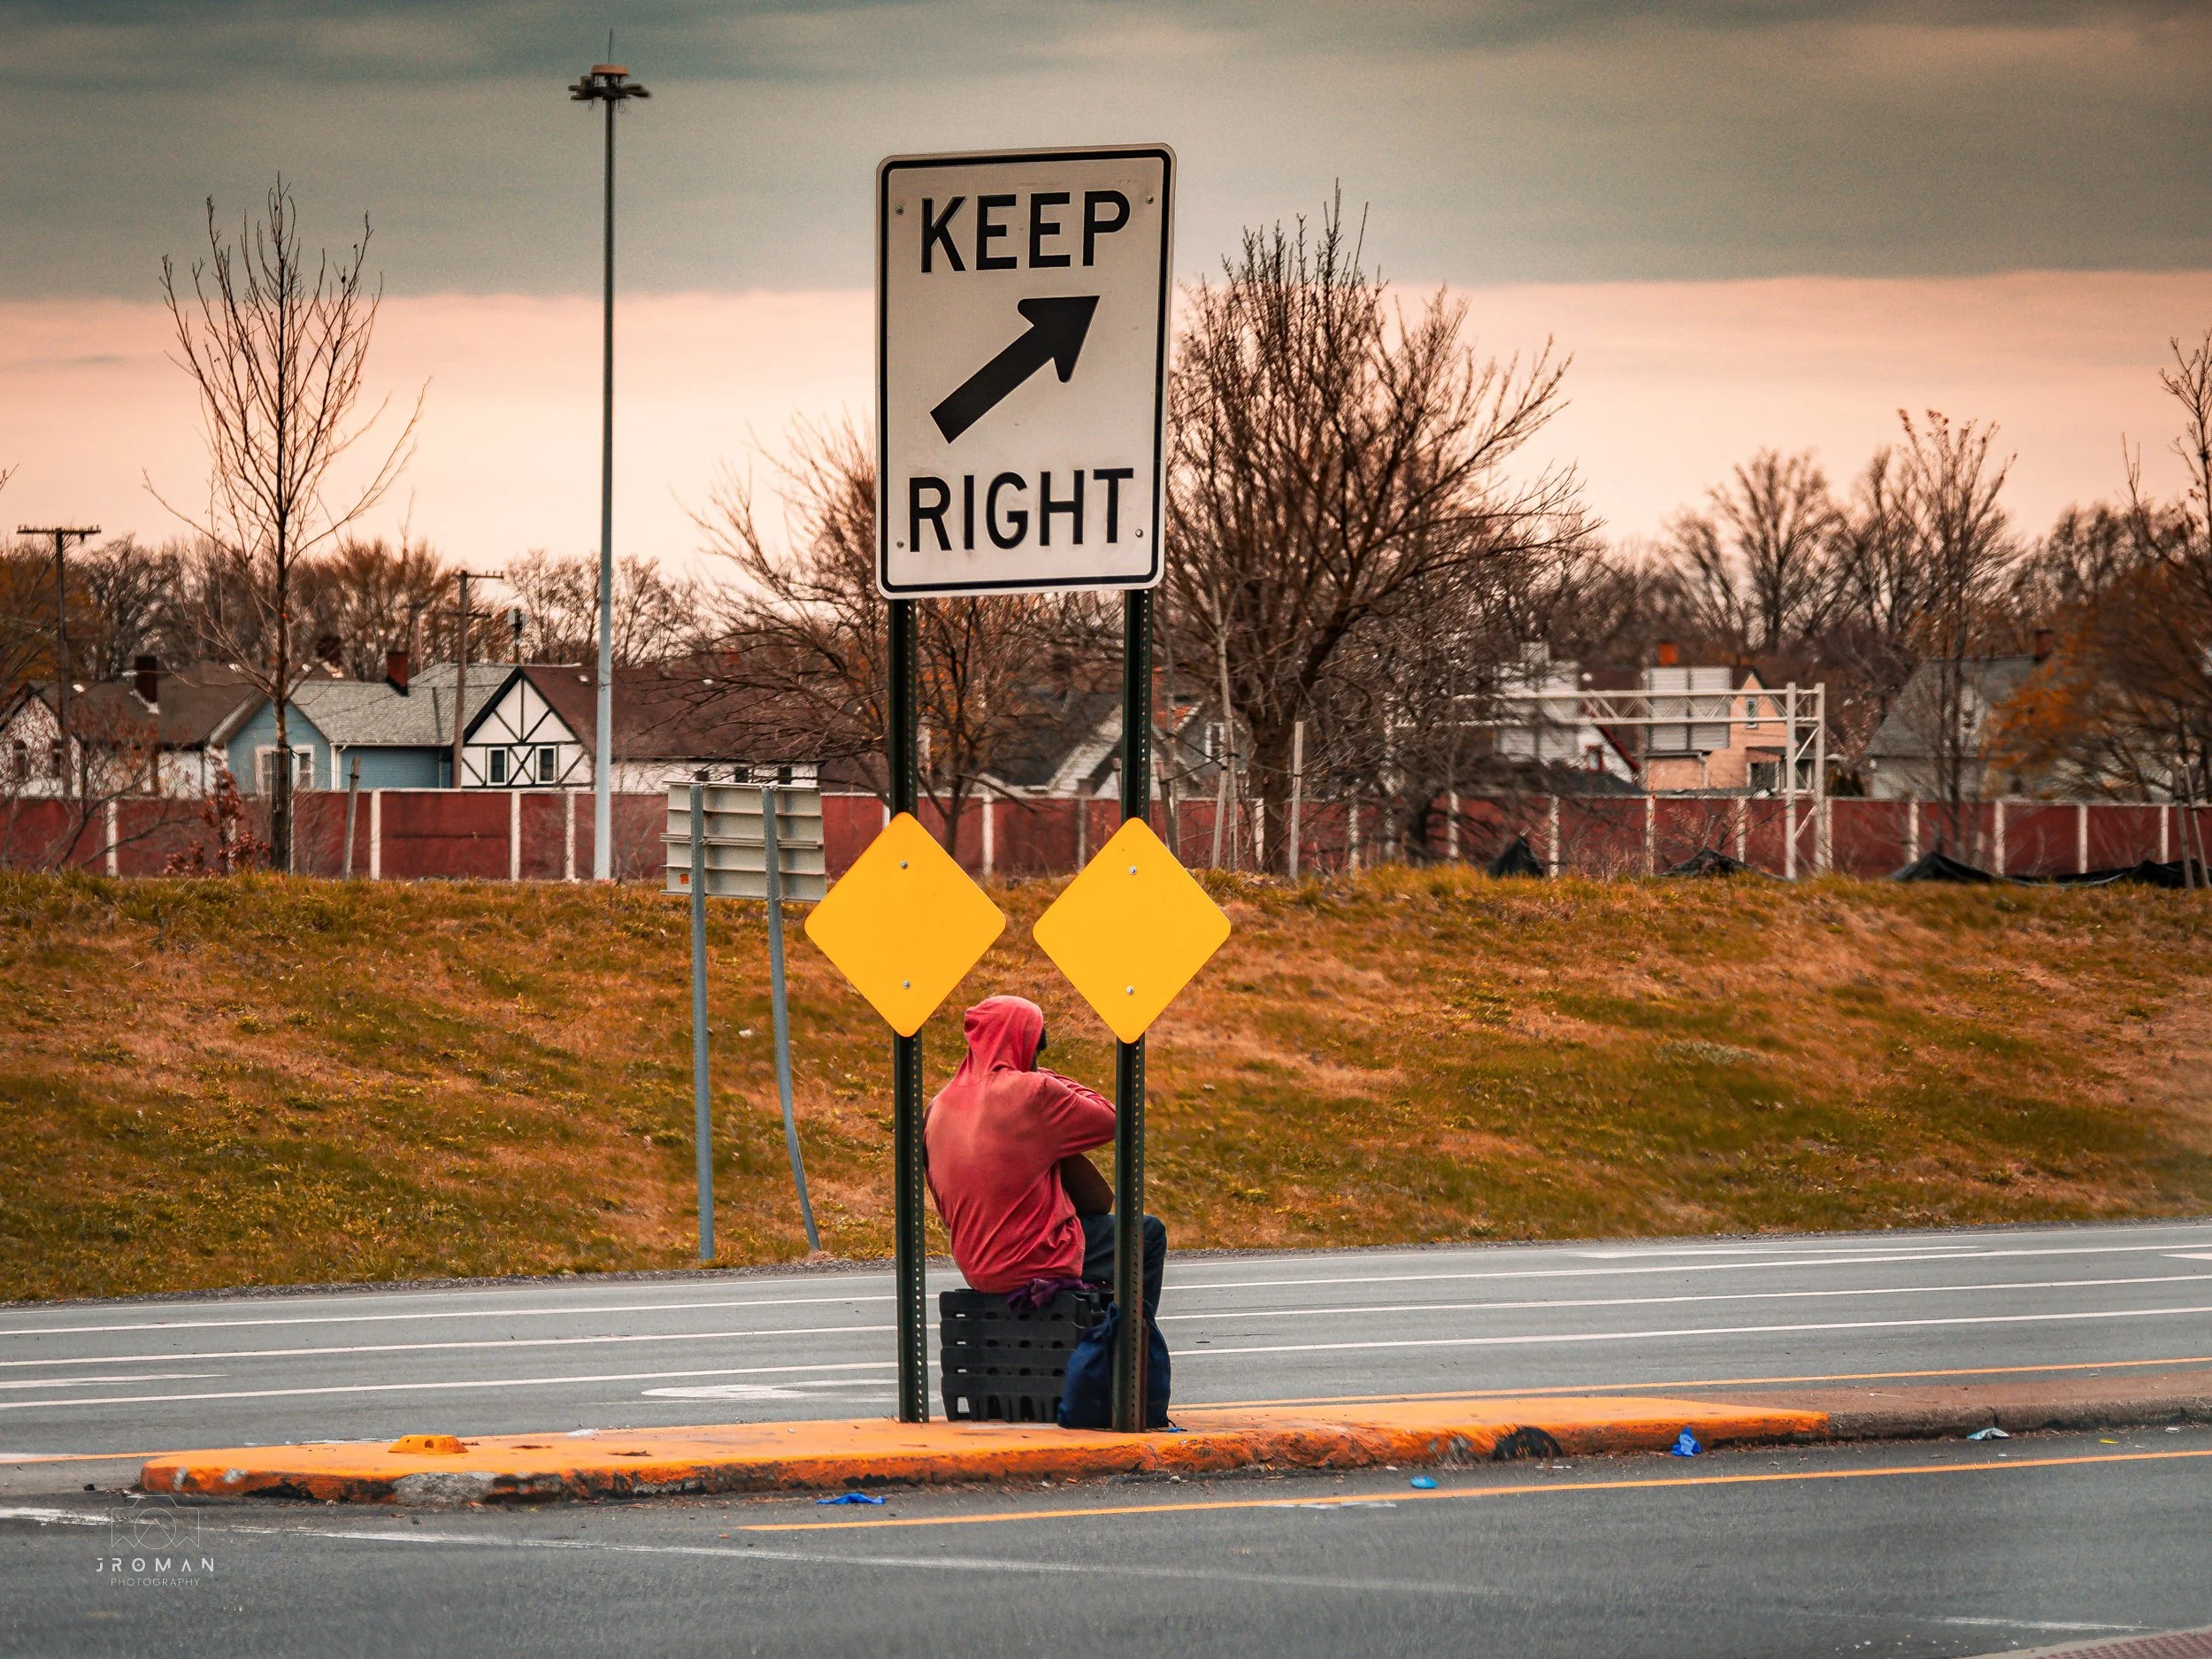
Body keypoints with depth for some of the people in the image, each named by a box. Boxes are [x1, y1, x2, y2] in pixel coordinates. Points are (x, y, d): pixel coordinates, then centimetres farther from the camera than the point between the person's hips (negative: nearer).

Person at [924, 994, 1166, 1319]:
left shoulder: (938, 1107, 4)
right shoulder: (1032, 1092, -16)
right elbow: (1108, 1119, -4)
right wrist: (1057, 1081, 8)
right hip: (1034, 1262, -7)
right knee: (1149, 1234, 13)